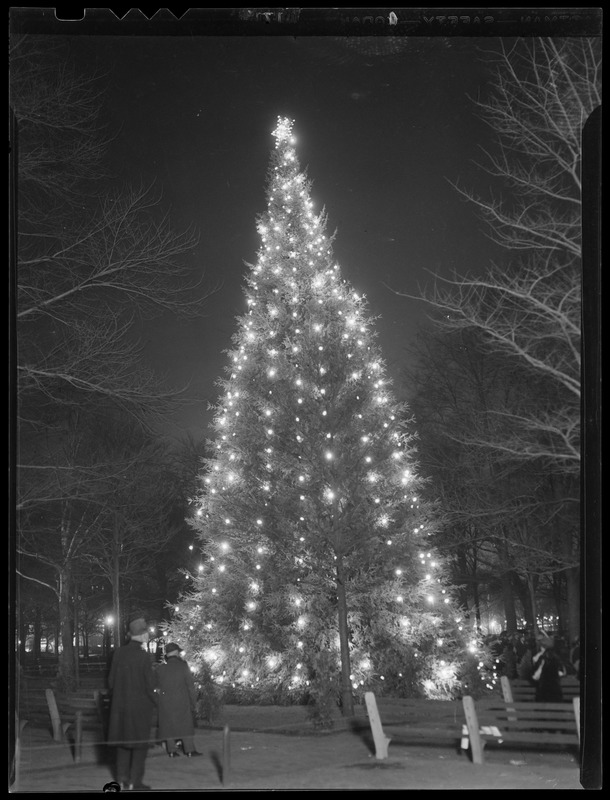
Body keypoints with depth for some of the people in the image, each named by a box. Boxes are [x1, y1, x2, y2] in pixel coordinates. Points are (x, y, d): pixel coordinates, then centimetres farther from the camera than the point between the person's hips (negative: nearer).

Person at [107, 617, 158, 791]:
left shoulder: (119, 653, -2)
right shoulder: (143, 656, -16)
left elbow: (111, 681, 4)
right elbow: (150, 684, -13)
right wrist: (154, 703, 3)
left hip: (120, 705, 5)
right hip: (140, 706, -5)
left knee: (123, 743, 15)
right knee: (140, 743, 6)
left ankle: (121, 778, 18)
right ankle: (134, 781, 6)